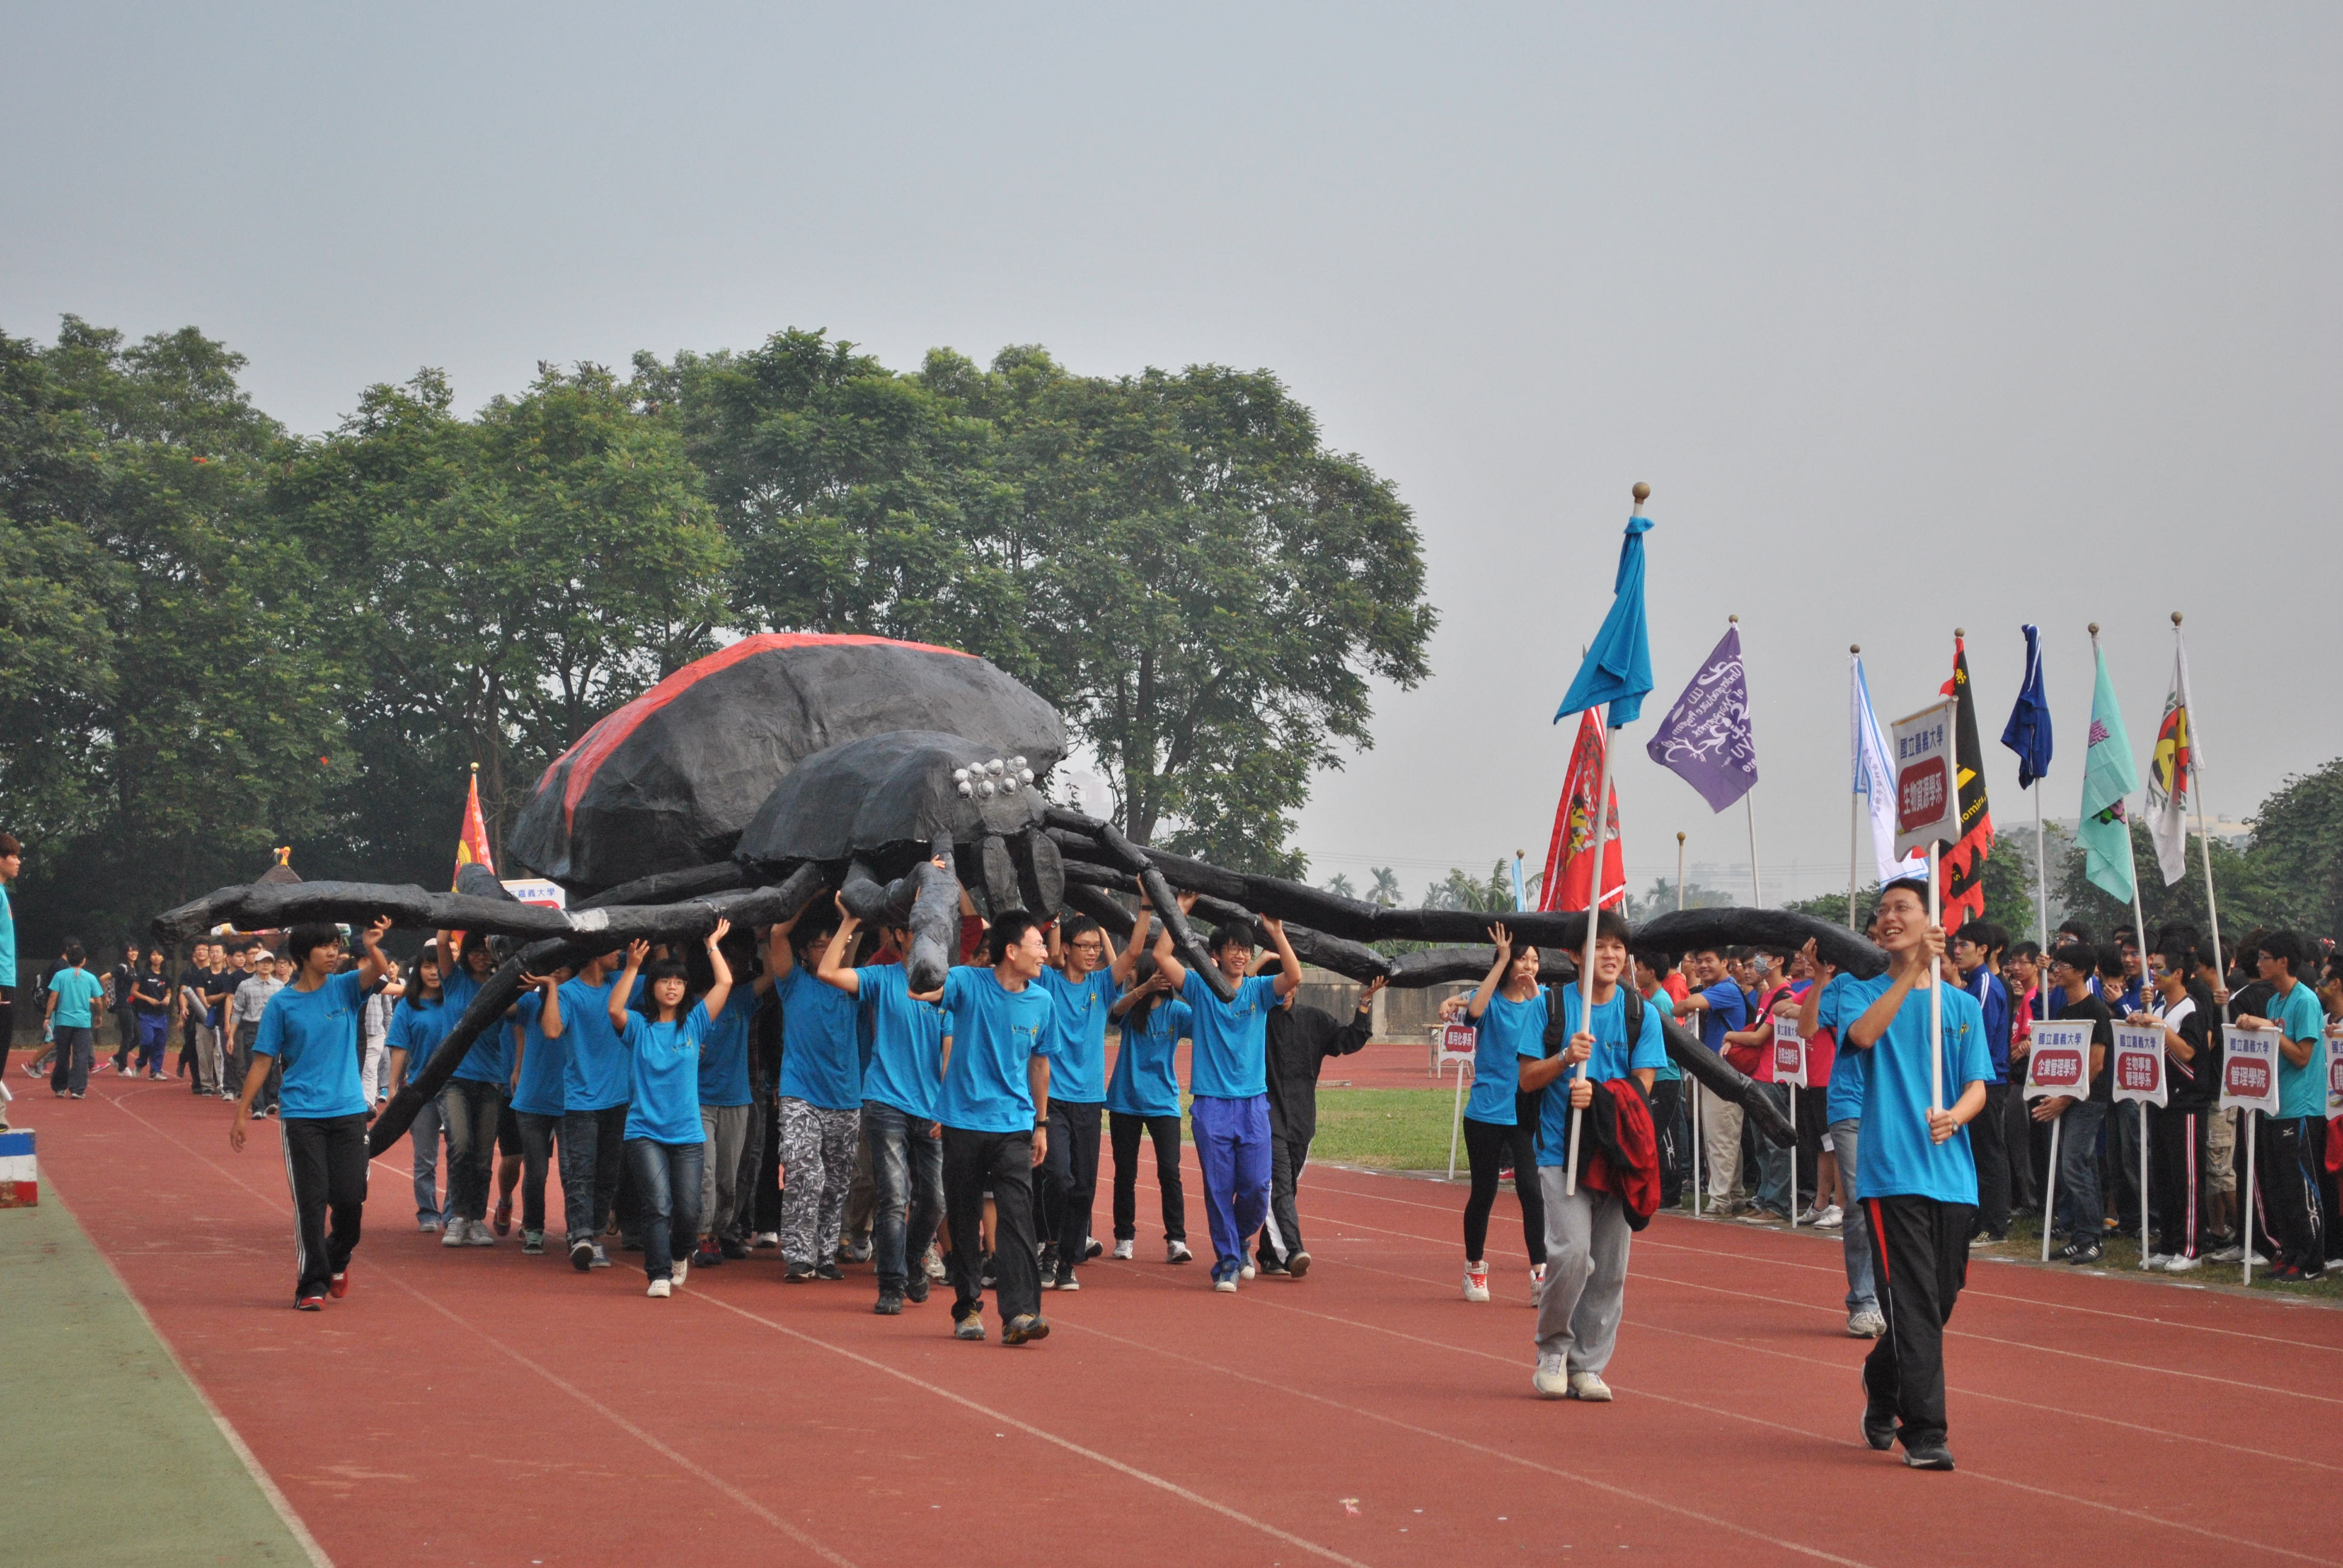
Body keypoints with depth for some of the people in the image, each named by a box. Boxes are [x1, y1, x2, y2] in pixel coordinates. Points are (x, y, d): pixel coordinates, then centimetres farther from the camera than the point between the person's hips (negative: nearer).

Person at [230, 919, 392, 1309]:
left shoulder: (345, 988, 5)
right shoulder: (281, 1004, 2)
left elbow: (376, 972, -15)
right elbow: (263, 1060, 4)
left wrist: (372, 948, -38)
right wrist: (241, 1113, 1)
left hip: (349, 1111, 2)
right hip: (301, 1115, -1)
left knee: (350, 1198, 0)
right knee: (311, 1200, -5)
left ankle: (336, 1260, 28)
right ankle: (312, 1284, 1)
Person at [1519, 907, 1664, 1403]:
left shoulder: (1641, 1012, 5)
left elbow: (1642, 1085, 1)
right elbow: (1527, 1079, 2)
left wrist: (1598, 1093, -17)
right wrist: (1565, 1059, -17)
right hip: (1561, 1149, -2)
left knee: (1610, 1265, 3)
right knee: (1571, 1251, -16)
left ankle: (1588, 1366, 15)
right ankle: (1553, 1347, 6)